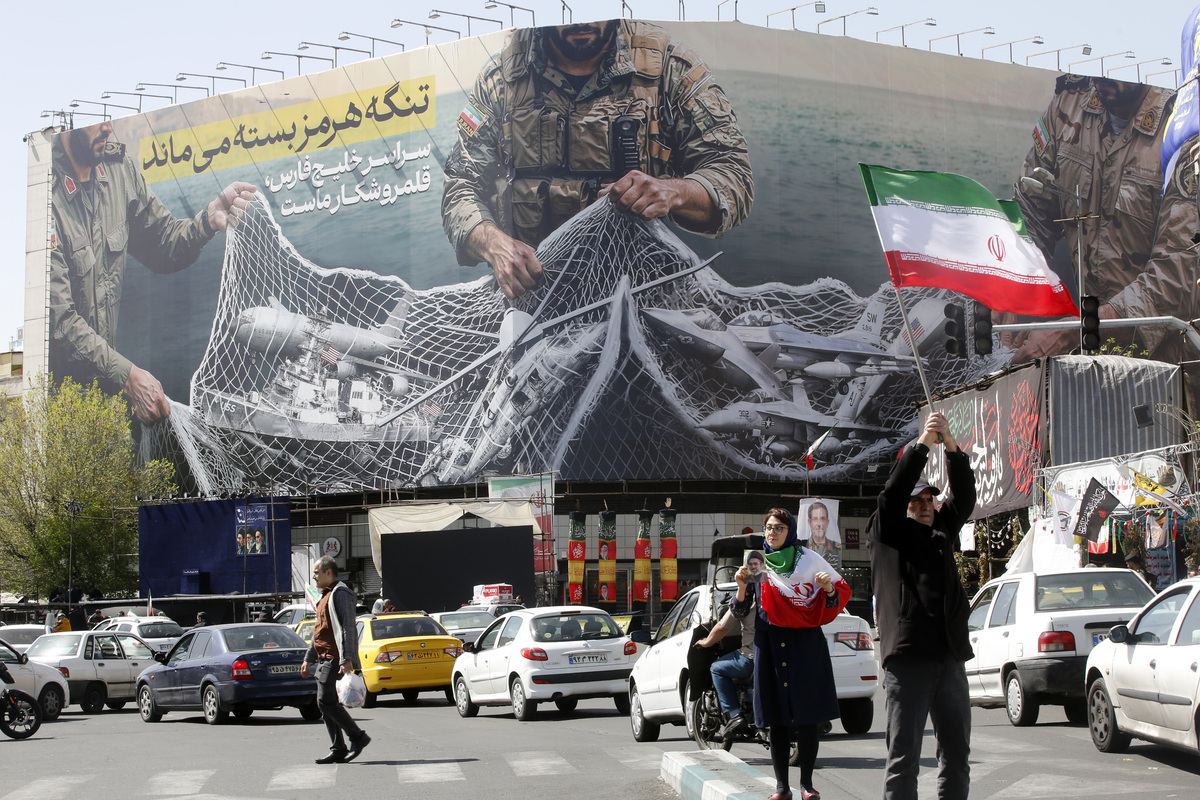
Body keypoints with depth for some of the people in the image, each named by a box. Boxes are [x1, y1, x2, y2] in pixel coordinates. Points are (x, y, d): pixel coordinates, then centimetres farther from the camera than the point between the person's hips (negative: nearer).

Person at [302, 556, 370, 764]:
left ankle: (358, 737, -8)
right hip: (325, 659, 11)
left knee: (326, 702, -16)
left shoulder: (340, 594, -10)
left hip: (334, 659, -10)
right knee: (326, 703, 7)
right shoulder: (326, 596, 22)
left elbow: (347, 628, -19)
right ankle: (338, 750, 8)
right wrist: (308, 659, 27)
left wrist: (346, 659, -27)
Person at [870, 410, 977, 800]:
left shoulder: (942, 532, 21)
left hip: (950, 658, 6)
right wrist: (922, 444, -10)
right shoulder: (888, 534, 8)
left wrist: (952, 446, -4)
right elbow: (892, 493, -6)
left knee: (956, 753, 8)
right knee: (904, 755, -6)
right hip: (907, 659, -6)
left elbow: (964, 497, 9)